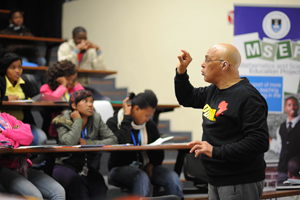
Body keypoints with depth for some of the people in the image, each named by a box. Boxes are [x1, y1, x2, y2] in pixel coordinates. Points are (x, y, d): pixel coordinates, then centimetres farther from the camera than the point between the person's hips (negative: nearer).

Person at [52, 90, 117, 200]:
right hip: (64, 165, -3)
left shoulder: (96, 119, 6)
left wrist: (89, 143, -13)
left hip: (86, 167, 3)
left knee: (99, 185, -26)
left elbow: (113, 140, -4)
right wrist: (78, 121, -13)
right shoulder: (63, 121, -4)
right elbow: (69, 143, -23)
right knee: (77, 182, -34)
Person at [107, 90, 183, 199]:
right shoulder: (113, 123, -8)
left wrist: (151, 165, -8)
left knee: (172, 177, -23)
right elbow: (122, 144, -28)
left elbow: (159, 153, 12)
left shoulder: (150, 125, 8)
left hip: (145, 167, 5)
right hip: (120, 168, -5)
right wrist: (127, 117, -19)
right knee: (142, 177, -38)